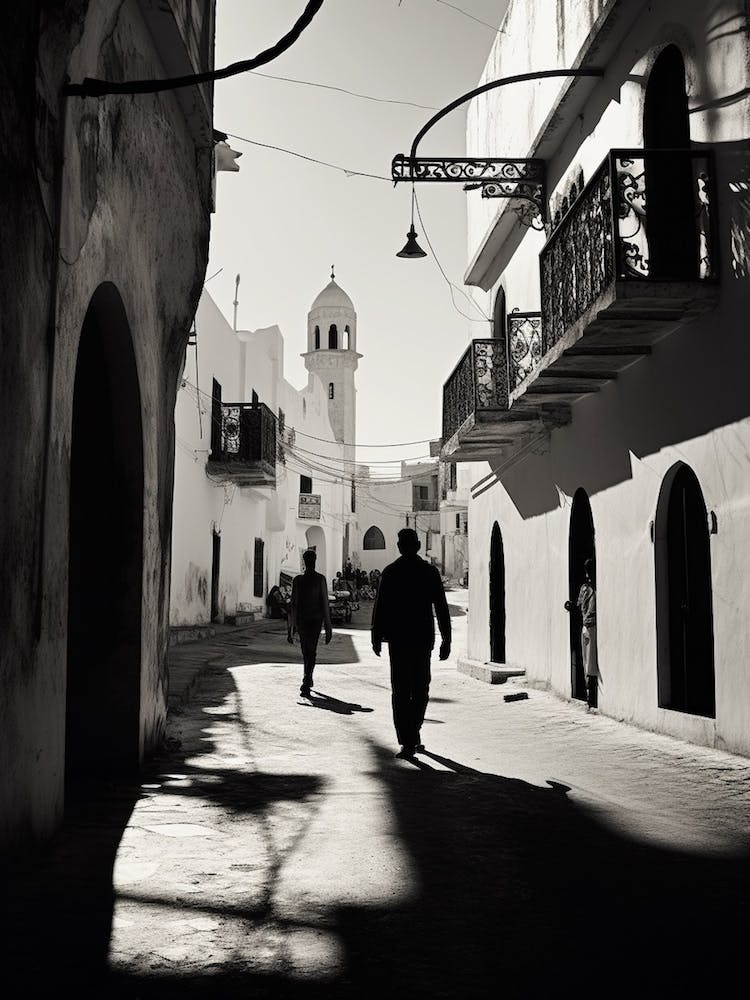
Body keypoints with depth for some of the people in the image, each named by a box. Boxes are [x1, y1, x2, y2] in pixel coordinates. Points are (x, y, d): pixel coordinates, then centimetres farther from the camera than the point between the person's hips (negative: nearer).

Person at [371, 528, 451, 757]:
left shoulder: (390, 572, -4)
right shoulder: (430, 572, 1)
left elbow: (380, 607, -4)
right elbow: (442, 608, 1)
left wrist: (376, 637, 5)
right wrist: (446, 640, 5)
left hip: (398, 638, -2)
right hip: (423, 638, 2)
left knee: (401, 691, 1)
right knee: (420, 689, 18)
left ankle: (408, 743, -4)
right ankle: (414, 733, 26)